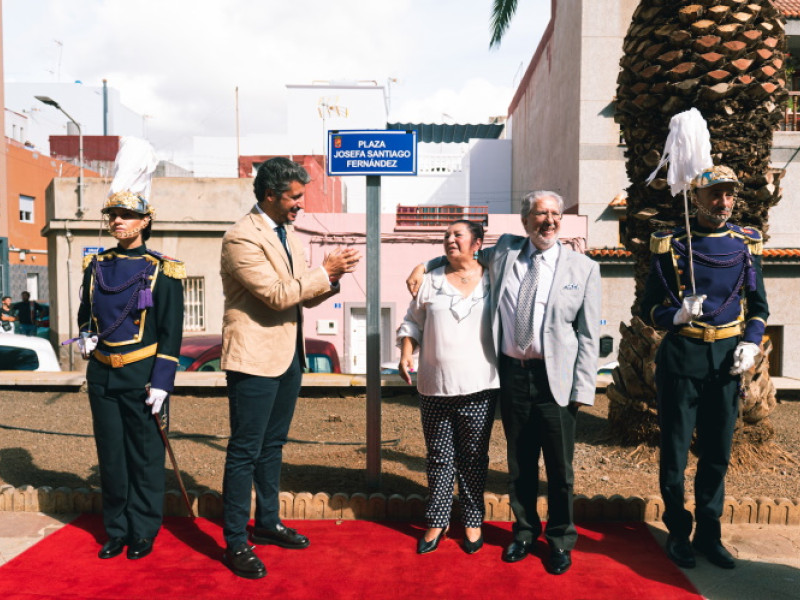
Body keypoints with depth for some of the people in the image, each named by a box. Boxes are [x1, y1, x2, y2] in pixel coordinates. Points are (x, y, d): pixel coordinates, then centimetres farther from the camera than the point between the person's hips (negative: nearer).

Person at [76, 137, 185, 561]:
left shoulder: (162, 271, -7)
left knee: (145, 457, 7)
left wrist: (161, 382, -12)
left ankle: (144, 533, 23)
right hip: (101, 374, 5)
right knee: (110, 457, 13)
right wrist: (86, 337, 2)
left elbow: (171, 333, -9)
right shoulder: (96, 266, 7)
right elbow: (85, 312, 22)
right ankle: (116, 531, 30)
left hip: (142, 376, -5)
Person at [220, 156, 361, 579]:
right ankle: (235, 543, 17)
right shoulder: (241, 237, -15)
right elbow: (277, 294, -22)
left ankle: (268, 522, 34)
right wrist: (325, 270, -18)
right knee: (245, 451, 2)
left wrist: (332, 277, -5)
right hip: (255, 357, -8)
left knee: (272, 445, 19)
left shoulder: (287, 232, 12)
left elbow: (303, 295, 12)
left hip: (289, 354, 9)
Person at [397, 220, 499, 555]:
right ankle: (437, 521, 25)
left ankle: (473, 521, 27)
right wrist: (405, 355, -4)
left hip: (478, 389, -1)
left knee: (474, 459, 10)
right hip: (435, 389, 1)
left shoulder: (492, 281, 4)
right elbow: (413, 323, 11)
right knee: (439, 458, 11)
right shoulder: (431, 281, 7)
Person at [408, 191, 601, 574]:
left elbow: (589, 336, -2)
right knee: (519, 461, 15)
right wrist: (424, 266, 12)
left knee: (559, 466, 8)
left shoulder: (584, 268, 0)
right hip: (512, 373, 2)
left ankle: (561, 541, 31)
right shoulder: (504, 251, 6)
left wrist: (582, 389, -7)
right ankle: (525, 531, 35)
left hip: (555, 378, -2)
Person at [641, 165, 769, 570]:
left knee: (718, 453, 12)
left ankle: (708, 533, 29)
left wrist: (751, 342, -2)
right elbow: (648, 309, -1)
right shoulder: (671, 246, -4)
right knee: (675, 452, 6)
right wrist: (677, 315, -20)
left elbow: (759, 305, 14)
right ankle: (678, 533, 24)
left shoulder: (746, 244, 6)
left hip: (727, 359, 3)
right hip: (681, 357, -3)